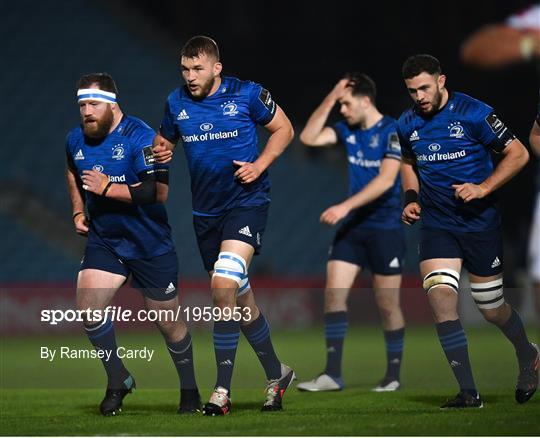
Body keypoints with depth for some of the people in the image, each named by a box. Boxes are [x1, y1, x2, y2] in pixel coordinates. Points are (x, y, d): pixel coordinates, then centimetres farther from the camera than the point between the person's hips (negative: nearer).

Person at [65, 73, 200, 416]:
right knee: (88, 308, -15)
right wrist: (78, 211, 13)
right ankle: (118, 380, 4)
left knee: (169, 323, 5)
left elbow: (159, 192, -26)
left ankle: (190, 391, 26)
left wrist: (108, 188, -25)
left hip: (151, 245, -5)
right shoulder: (76, 139, 2)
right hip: (103, 242, 5)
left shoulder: (140, 137, -18)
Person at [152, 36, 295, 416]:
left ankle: (222, 391, -20)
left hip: (247, 202, -6)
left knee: (224, 285, -23)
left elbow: (284, 129, 3)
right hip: (206, 210, 6)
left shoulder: (247, 94, -8)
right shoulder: (176, 103, 4)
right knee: (239, 298, 12)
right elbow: (165, 140, 18)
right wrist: (162, 152, -6)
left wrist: (259, 165, -11)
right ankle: (276, 374, 31)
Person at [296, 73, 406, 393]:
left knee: (388, 304, 1)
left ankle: (393, 376, 13)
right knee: (334, 293, -6)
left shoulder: (392, 132, -12)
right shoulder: (348, 130, 8)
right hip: (352, 226, 6)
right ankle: (332, 374, -5)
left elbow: (386, 179, -20)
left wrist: (345, 206, -25)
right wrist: (330, 98, -3)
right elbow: (309, 138, 3)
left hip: (385, 227, -6)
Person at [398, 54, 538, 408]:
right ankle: (469, 392, -13)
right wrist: (412, 199, 8)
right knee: (440, 296, -16)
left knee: (492, 309, 5)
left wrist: (483, 188, -19)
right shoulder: (408, 124, 4)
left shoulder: (473, 113, -12)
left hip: (480, 222, -4)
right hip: (436, 225, 4)